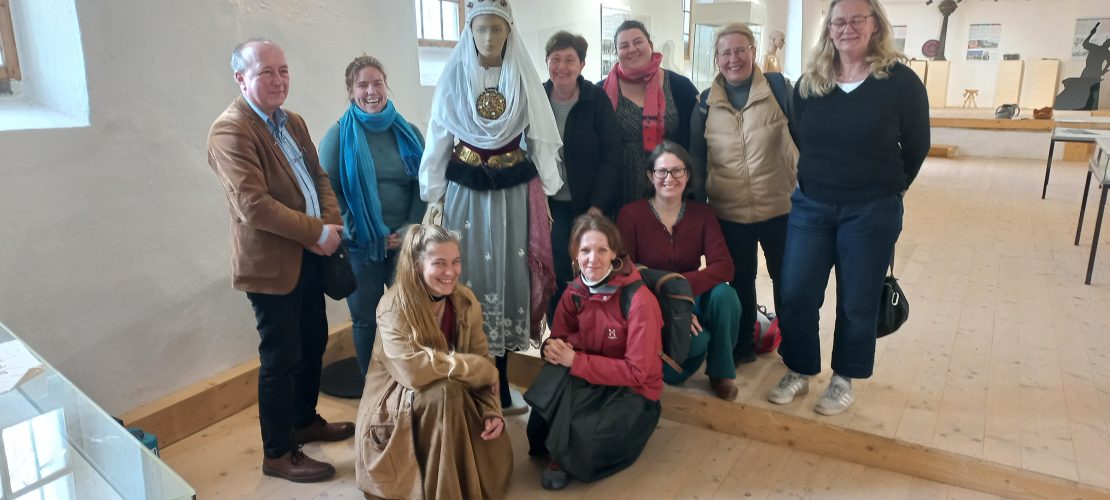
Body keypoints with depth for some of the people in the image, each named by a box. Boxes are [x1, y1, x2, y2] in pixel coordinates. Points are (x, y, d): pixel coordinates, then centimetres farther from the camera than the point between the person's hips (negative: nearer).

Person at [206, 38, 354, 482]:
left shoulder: (293, 122, 12)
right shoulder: (230, 131, -16)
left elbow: (319, 177, 12)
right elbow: (253, 205, -25)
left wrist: (332, 226, -7)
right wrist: (318, 233, -20)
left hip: (309, 256, 8)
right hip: (272, 262, -8)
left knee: (314, 343, 19)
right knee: (281, 358, 2)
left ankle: (305, 421, 39)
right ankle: (278, 454, 17)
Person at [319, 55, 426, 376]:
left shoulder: (407, 132, 5)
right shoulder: (339, 136, -2)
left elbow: (422, 186, 6)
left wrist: (409, 229, -7)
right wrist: (366, 235, -9)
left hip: (406, 242, 2)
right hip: (360, 246, -2)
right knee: (365, 319, 9)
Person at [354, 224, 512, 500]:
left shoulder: (465, 301, -5)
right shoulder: (394, 306, -22)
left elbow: (482, 360, -2)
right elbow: (412, 369, -35)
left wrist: (492, 411, -18)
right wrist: (481, 369, -27)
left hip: (453, 400, 5)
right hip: (396, 405, -4)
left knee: (495, 455, -17)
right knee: (445, 391, -34)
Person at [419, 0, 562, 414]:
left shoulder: (525, 79, 2)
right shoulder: (453, 78, 1)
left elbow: (541, 140, 4)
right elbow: (438, 141, 3)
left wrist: (544, 194, 1)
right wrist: (434, 196, 1)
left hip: (514, 193, 1)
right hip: (465, 192, 0)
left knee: (507, 274, 3)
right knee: (469, 275, 2)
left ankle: (496, 387, 16)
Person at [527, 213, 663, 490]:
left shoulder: (640, 300, -22)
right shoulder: (574, 292, -4)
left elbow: (636, 372, -21)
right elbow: (559, 337, 6)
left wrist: (575, 360, -26)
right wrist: (553, 348, -21)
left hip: (633, 392, -4)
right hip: (590, 382, 5)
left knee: (582, 450, -30)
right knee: (553, 375, -30)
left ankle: (562, 458, 5)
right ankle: (557, 448, -5)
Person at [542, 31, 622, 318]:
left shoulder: (597, 100, -5)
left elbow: (611, 154, -7)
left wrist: (598, 206, -13)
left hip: (590, 206, -1)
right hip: (551, 205, 1)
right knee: (558, 274, -4)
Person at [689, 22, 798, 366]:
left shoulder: (779, 88, -6)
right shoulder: (705, 102, 0)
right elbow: (697, 160, 6)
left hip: (780, 208, -1)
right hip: (729, 214, 2)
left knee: (787, 280, 14)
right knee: (740, 282, 16)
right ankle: (742, 346, 33)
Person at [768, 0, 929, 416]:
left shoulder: (901, 81, -7)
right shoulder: (809, 83, 1)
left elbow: (916, 147, 2)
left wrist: (886, 188, 9)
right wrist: (820, 178, 10)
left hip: (871, 213, -2)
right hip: (810, 207, 3)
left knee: (857, 302, 8)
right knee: (796, 295, 3)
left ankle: (844, 379, 26)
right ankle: (799, 372, 22)